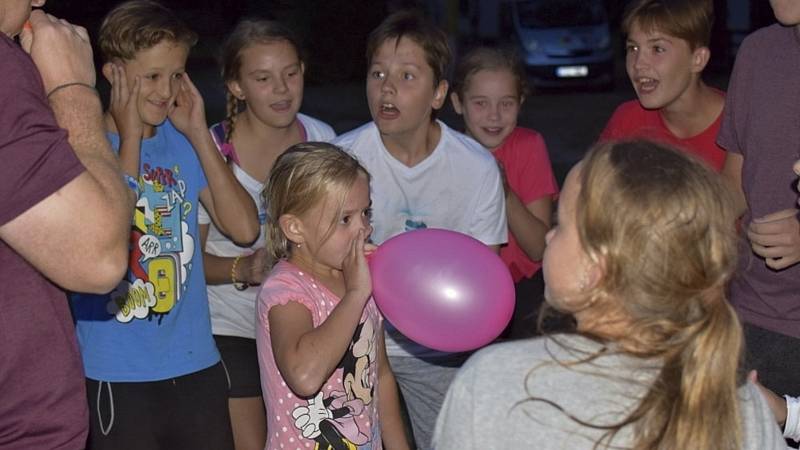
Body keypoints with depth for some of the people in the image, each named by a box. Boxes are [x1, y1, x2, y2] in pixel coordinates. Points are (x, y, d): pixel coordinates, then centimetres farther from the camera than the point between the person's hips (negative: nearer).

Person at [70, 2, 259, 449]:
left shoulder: (184, 140, 4)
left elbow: (244, 227, -3)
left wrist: (198, 133, -7)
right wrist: (129, 136, -16)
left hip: (197, 362, 5)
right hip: (120, 375, -4)